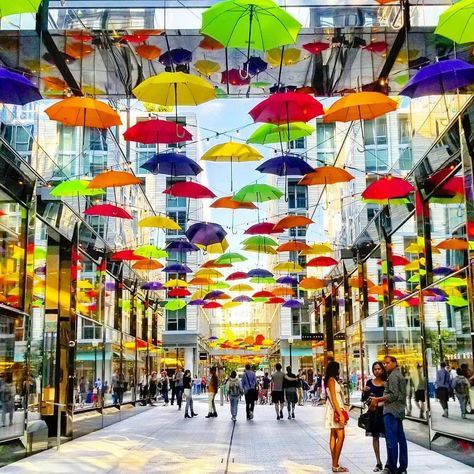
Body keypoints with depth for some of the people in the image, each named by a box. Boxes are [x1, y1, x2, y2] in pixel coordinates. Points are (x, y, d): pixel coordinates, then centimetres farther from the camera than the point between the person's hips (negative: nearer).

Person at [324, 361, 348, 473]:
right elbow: (333, 398, -18)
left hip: (336, 410, 10)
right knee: (340, 436, -11)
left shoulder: (333, 380, 16)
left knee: (334, 436, 8)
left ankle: (335, 464, 11)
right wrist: (340, 413, -20)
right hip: (335, 410, -10)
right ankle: (335, 465, -10)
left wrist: (341, 412, 13)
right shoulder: (331, 380, -13)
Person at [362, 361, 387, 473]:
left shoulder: (386, 383, -1)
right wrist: (364, 392, -10)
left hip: (384, 411, -3)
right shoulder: (369, 382, 6)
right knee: (375, 437, 6)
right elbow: (364, 399, 8)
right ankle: (378, 463, 14)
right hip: (373, 412, 3)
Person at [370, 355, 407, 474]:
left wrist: (377, 399, -13)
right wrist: (380, 403, 22)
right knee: (400, 439, 10)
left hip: (391, 411, -11)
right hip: (399, 410, 11)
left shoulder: (393, 376, -11)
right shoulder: (400, 375, 20)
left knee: (391, 440, -9)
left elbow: (393, 395, -18)